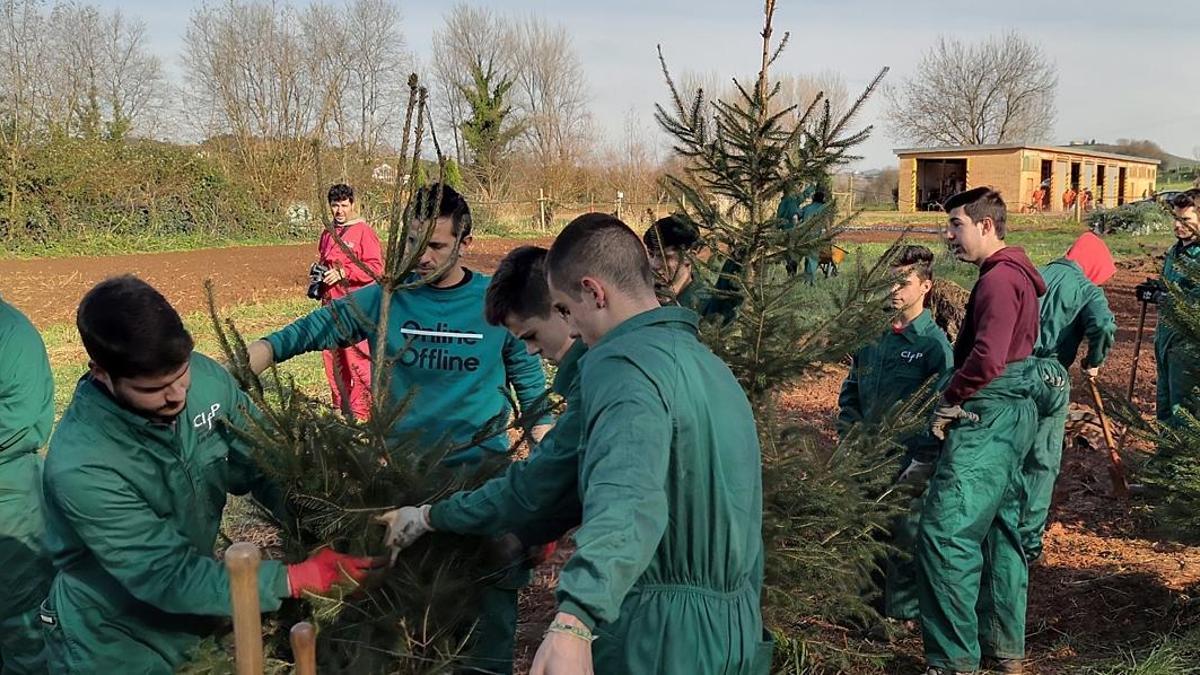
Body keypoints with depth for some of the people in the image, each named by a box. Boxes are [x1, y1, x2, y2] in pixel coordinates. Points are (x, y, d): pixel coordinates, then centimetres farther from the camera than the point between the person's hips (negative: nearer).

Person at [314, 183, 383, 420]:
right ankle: (340, 405, 22)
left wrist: (343, 273, -17)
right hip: (330, 302, 8)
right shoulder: (328, 233, 17)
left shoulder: (363, 231, -6)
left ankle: (360, 411, -1)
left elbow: (376, 267, -12)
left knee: (356, 357, -8)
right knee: (331, 355, 11)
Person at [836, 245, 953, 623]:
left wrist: (920, 464, -16)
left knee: (906, 535, 4)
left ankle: (903, 612, 18)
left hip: (909, 461, -5)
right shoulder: (873, 336, 8)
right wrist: (848, 431, 8)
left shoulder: (934, 343, -8)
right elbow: (850, 390, 19)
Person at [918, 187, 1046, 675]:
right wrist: (958, 398, 9)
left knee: (944, 534, -10)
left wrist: (948, 401, -11)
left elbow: (986, 360, -26)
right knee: (1000, 528, 16)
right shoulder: (1016, 273, 16)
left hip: (989, 416, -11)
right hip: (1011, 414, 11)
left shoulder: (998, 279, -16)